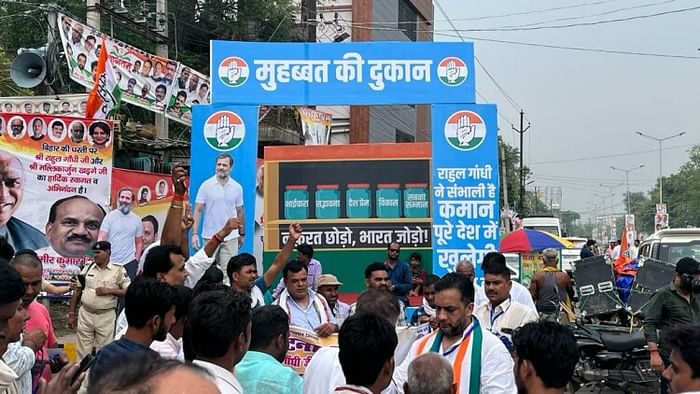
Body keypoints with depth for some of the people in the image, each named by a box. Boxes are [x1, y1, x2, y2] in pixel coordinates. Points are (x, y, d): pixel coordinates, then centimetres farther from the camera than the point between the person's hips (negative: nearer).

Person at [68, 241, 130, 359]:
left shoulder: (118, 271, -2)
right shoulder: (87, 268, 8)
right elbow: (77, 291, 12)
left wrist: (109, 291, -15)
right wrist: (71, 314, 8)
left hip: (106, 316, -3)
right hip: (85, 314, 3)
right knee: (83, 352, 5)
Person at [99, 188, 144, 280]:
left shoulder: (136, 220, 7)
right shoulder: (110, 216, 1)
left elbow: (139, 243, 12)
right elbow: (102, 239, -2)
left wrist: (136, 260, 4)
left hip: (129, 263, 1)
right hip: (110, 262, -1)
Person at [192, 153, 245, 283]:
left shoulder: (237, 187, 3)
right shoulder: (206, 185, -2)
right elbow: (198, 210, -3)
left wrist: (242, 234, 15)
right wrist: (194, 233, -11)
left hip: (231, 237, 0)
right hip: (210, 236, 0)